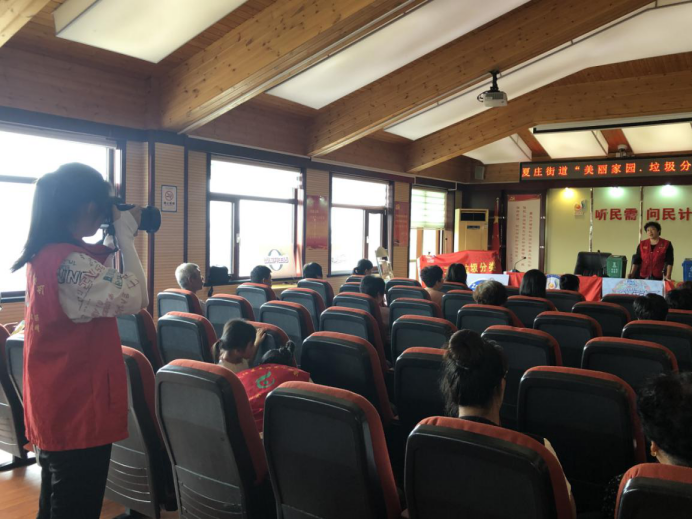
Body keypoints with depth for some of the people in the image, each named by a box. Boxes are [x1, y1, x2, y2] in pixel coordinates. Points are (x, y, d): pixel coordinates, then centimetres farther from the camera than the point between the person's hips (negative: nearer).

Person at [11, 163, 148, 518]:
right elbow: (135, 298, -25)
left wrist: (116, 238, 6)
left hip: (53, 408, 10)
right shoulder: (71, 262, -23)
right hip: (79, 410, -10)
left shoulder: (42, 255, 6)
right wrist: (125, 232, -16)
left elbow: (92, 284, 18)